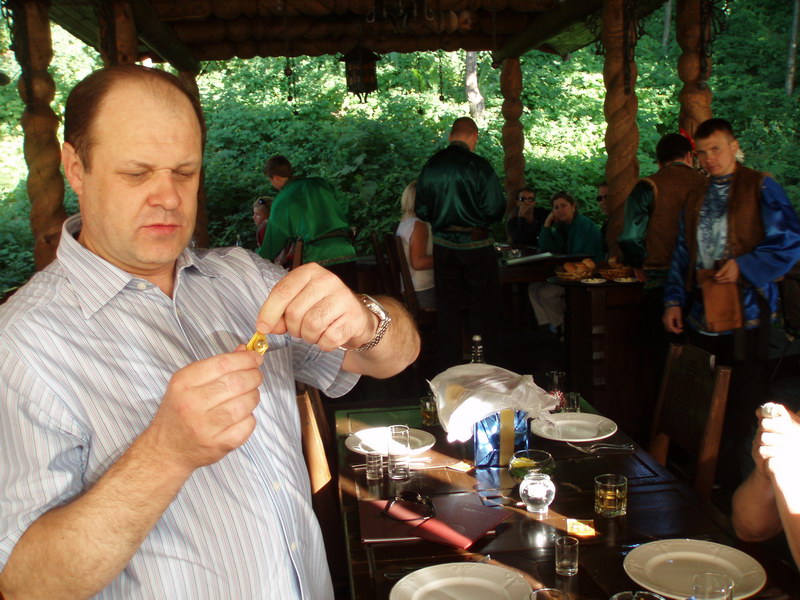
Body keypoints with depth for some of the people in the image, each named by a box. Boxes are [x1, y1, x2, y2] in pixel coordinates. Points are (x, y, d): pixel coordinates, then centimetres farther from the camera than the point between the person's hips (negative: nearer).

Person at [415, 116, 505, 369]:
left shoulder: (431, 166, 0)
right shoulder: (479, 165, -12)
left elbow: (422, 211, 5)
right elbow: (495, 210, -12)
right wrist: (478, 218, 9)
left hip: (443, 246, 4)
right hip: (476, 245, -4)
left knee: (448, 308, 12)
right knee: (482, 308, 7)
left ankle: (448, 369, 19)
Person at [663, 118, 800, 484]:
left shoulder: (760, 188, 0)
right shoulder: (695, 197, 17)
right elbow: (682, 255, 18)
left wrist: (744, 265, -18)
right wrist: (674, 300, 8)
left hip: (746, 310, -5)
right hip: (701, 312, 5)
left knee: (740, 400, 0)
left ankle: (733, 471, 14)